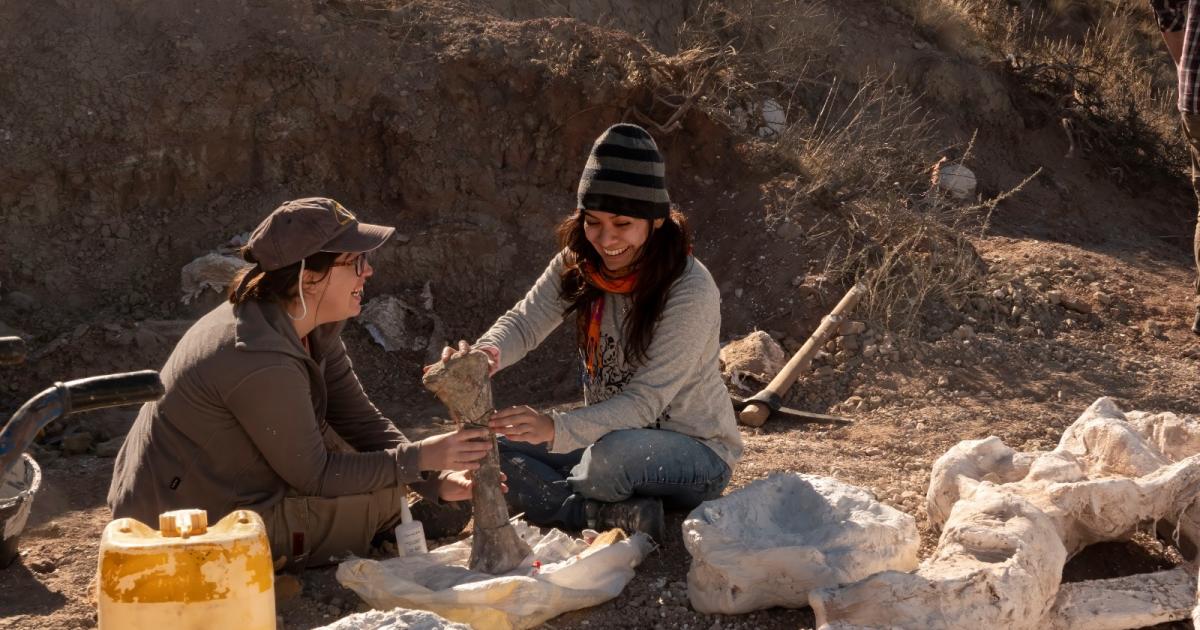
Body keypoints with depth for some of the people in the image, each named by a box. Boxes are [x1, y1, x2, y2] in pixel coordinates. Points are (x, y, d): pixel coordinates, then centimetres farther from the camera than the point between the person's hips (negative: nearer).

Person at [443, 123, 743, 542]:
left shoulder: (690, 291, -23)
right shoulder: (577, 264, -3)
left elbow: (647, 399, -27)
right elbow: (525, 322, -14)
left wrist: (558, 428, -42)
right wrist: (485, 354, -39)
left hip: (696, 451, -7)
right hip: (609, 434, 7)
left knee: (611, 455, -39)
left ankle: (551, 499, -7)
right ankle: (619, 516, -21)